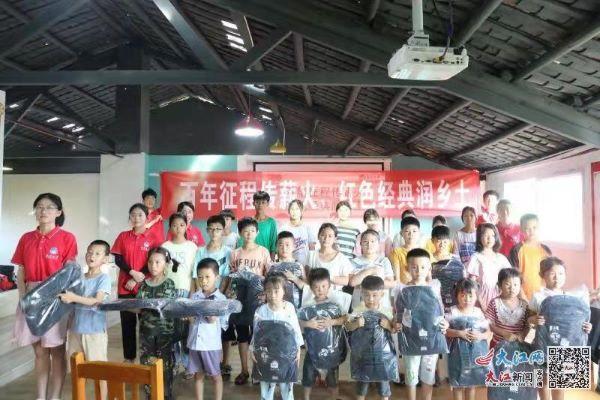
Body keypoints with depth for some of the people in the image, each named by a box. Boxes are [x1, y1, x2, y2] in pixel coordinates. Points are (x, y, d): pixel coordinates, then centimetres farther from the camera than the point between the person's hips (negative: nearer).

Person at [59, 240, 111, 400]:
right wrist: (67, 297, -10)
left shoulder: (104, 278, -8)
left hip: (95, 330, -6)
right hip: (76, 328, 6)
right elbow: (72, 299, 11)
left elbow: (97, 301, -18)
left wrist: (74, 298, -27)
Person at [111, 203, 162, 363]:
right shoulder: (123, 236, 7)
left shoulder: (153, 238, -1)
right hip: (125, 286, 2)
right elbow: (117, 259, 1)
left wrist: (138, 279, -12)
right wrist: (133, 273, -14)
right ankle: (129, 357, 20)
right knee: (127, 322, 8)